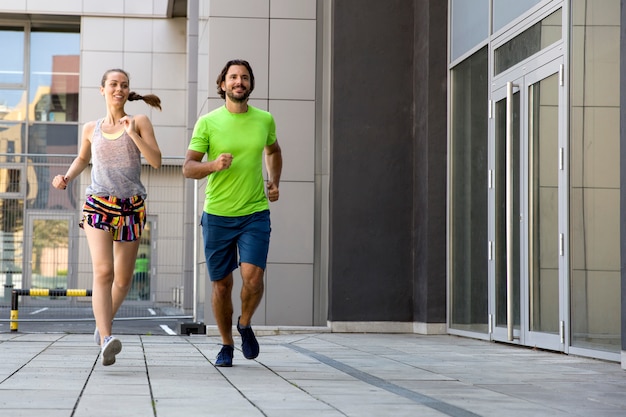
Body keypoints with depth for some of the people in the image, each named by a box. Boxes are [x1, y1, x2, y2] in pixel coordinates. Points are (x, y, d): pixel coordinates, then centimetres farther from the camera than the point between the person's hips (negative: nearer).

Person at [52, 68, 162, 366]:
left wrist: (133, 133, -13)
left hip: (131, 208, 1)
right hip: (98, 205, -1)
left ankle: (103, 324, 35)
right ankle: (106, 341, -31)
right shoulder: (91, 129, 12)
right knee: (103, 271, -20)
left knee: (123, 279, 8)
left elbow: (156, 161, -4)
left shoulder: (139, 121, 5)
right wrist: (66, 177, 12)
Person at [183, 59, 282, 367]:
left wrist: (274, 181, 11)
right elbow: (188, 168, -3)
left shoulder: (265, 120, 4)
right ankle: (226, 344, 26)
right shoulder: (208, 122, -3)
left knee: (252, 278, -15)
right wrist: (213, 165, -22)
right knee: (221, 284, 6)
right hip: (217, 215, 0)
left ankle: (245, 324, 15)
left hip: (255, 214, 1)